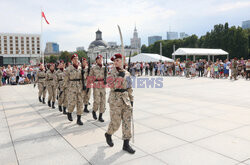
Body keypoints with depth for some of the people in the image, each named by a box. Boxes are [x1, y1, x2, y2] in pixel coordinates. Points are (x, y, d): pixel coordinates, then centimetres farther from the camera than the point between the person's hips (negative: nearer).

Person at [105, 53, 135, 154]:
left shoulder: (127, 73, 9)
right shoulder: (111, 73, -5)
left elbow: (129, 87, 14)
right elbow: (112, 86, -17)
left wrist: (131, 99, 11)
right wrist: (120, 77, -23)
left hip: (126, 99, 5)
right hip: (115, 99, -5)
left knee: (127, 121, 4)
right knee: (116, 122, 1)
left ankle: (126, 144, 13)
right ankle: (108, 134, 33)